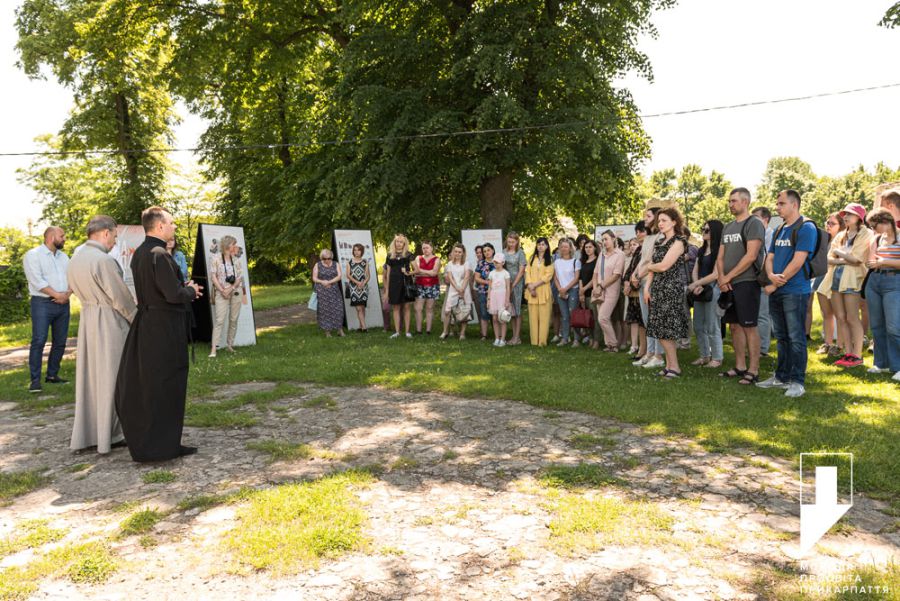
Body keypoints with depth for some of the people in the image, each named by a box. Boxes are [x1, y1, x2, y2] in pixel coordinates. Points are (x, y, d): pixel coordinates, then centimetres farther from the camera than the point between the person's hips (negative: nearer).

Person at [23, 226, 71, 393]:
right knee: (39, 341, -9)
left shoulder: (64, 256, 17)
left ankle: (52, 375, 18)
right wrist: (57, 295, -15)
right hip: (43, 304, -6)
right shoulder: (33, 255, -3)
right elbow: (37, 281, -13)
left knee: (60, 342, 7)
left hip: (63, 304, 6)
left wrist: (67, 294, -9)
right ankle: (35, 380, -7)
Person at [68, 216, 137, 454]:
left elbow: (78, 291, 16)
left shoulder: (75, 258, 7)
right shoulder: (104, 260, -19)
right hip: (110, 322, -8)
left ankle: (85, 435, 21)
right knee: (109, 379, 2)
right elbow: (121, 297, -15)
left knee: (89, 377, 14)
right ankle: (108, 436, 10)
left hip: (87, 319, 8)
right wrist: (137, 321, -1)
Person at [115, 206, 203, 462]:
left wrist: (184, 287, 11)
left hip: (145, 323, 10)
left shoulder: (138, 253, 11)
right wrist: (191, 290, -4)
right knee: (165, 386, 1)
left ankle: (142, 440, 31)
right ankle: (162, 445, 11)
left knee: (143, 385, 18)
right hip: (165, 328, -10)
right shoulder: (160, 255, -19)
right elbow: (173, 294, -24)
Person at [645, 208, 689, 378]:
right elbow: (653, 267, 12)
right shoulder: (659, 242, 16)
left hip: (671, 288, -8)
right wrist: (647, 287, 2)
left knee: (665, 329, -8)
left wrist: (647, 267, 2)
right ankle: (669, 365, 12)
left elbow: (663, 266, -16)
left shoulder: (678, 241, -8)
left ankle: (674, 367, 1)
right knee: (662, 329, 7)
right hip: (658, 288, 8)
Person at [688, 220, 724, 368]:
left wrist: (695, 284, -11)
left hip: (713, 289, -8)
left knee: (712, 326, -4)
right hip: (700, 290, 8)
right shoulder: (702, 250, 17)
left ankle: (717, 358, 6)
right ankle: (704, 355, 20)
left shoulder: (719, 250, -7)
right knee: (698, 326, 10)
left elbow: (715, 274, -14)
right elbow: (695, 271, 11)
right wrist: (697, 286, -7)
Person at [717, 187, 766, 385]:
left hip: (746, 283, -8)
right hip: (729, 285, 8)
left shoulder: (754, 224, -7)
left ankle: (753, 371, 0)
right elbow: (720, 257, 15)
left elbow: (751, 256, -16)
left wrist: (728, 277, -13)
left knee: (749, 327, -5)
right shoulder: (728, 227, 17)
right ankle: (740, 367, 19)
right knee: (735, 325, 11)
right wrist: (721, 278, -2)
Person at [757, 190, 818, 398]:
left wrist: (776, 284, -13)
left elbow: (797, 262, -16)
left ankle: (798, 381, 3)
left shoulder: (806, 228, -9)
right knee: (781, 337, 13)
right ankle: (782, 377, 22)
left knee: (796, 338, -3)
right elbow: (769, 258, 13)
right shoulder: (779, 231, 16)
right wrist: (772, 277, -9)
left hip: (795, 292, -8)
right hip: (776, 291, 8)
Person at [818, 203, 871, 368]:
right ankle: (848, 353, 10)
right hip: (835, 278, 6)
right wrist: (846, 260, -7)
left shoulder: (865, 235, -1)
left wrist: (839, 253, 2)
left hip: (852, 279, -6)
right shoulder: (840, 236, 18)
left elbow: (857, 259, -12)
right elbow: (830, 259, 9)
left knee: (852, 318, -6)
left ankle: (857, 355, -1)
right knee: (840, 318, 5)